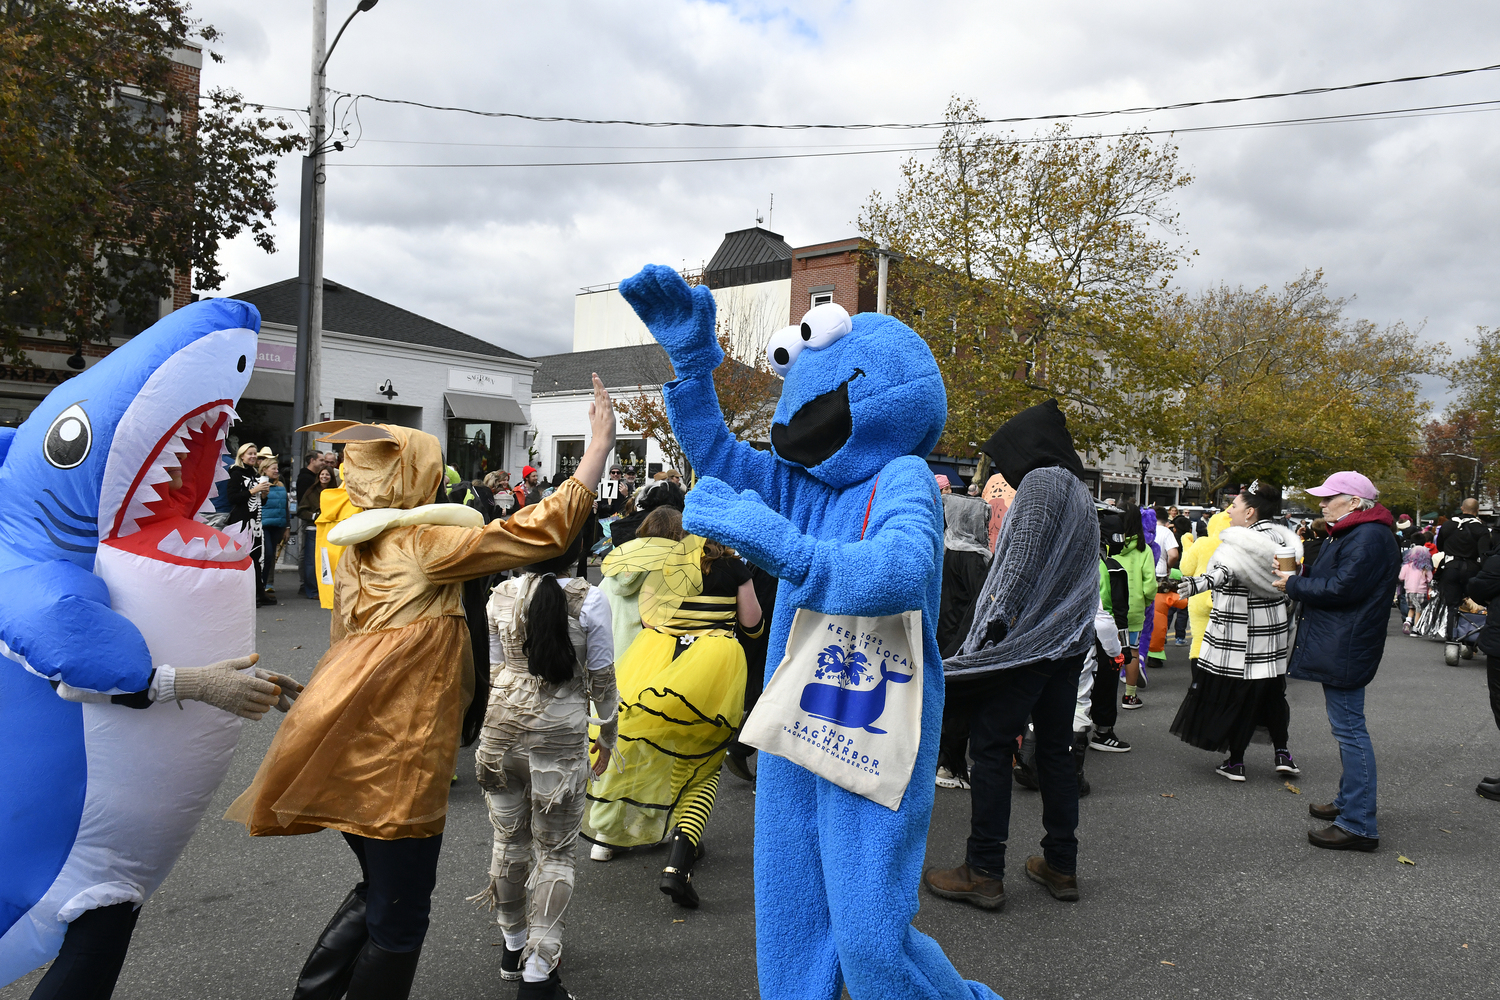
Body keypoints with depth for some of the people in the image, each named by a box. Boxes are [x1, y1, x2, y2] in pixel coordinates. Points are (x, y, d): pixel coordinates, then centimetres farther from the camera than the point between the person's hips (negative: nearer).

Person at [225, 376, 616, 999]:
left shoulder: (357, 548, 12)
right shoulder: (424, 541, -14)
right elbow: (546, 530, -20)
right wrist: (601, 440, -16)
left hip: (351, 756, 9)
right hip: (399, 766, -9)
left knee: (378, 892, 25)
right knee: (397, 923, 7)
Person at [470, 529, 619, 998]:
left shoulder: (501, 596, -2)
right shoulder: (590, 600, -11)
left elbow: (491, 669, 7)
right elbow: (601, 679, -5)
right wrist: (607, 736, 10)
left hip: (501, 728, 4)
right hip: (561, 735, -3)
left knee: (509, 840, 19)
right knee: (555, 853, 8)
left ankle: (513, 947, 37)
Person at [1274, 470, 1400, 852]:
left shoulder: (1369, 538, -18)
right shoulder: (1349, 534, 17)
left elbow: (1342, 588, -24)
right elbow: (1329, 580, 19)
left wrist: (1294, 584, -11)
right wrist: (1296, 580, 2)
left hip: (1346, 649, -12)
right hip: (1337, 646, 12)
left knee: (1349, 728, -9)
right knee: (1347, 726, 20)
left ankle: (1359, 826, -5)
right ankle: (1349, 802, 33)